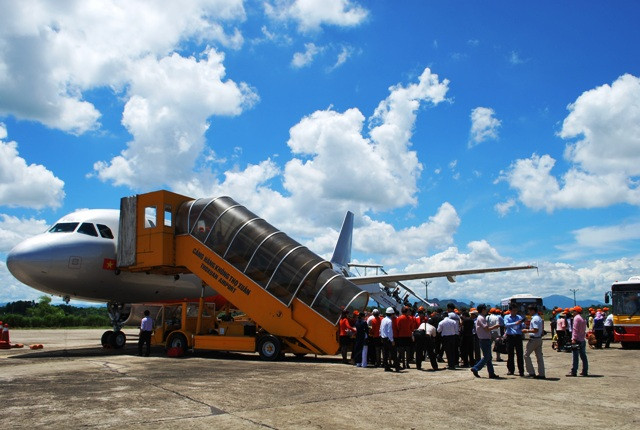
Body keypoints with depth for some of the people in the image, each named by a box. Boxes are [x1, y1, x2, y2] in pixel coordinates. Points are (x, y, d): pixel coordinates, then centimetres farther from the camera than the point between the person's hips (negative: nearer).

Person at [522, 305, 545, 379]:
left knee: (526, 355, 1)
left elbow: (536, 330, -24)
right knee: (539, 356, 9)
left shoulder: (535, 319, -18)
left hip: (534, 339, -9)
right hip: (539, 339, 9)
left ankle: (531, 372, 2)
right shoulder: (539, 318, 13)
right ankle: (541, 374, 10)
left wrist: (527, 330, -14)